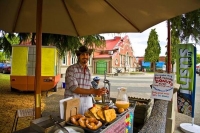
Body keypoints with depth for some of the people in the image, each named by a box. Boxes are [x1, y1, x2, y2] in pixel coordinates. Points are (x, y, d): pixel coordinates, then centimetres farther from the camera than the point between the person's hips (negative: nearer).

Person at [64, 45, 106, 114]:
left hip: (87, 102, 5)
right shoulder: (71, 69, -10)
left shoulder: (88, 71, 10)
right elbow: (74, 88, -17)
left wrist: (97, 91, -7)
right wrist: (93, 91, -19)